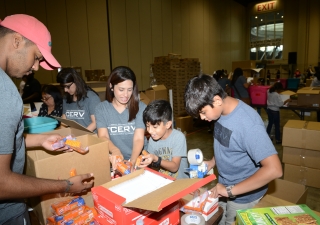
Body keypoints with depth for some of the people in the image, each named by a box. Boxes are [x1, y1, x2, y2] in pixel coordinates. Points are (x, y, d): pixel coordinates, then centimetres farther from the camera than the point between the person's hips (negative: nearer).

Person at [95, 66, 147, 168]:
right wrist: (115, 150, -32)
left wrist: (132, 162, -28)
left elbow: (139, 138, -11)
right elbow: (103, 136, -11)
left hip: (138, 159, -1)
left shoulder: (141, 107, -4)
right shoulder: (101, 108, 0)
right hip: (115, 161, 2)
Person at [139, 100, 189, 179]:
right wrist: (145, 162, -15)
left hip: (180, 181, -3)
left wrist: (156, 159, -29)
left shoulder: (178, 137, -15)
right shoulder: (152, 140, -1)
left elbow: (174, 167, -15)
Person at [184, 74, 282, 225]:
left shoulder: (248, 123, -31)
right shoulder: (222, 112, -8)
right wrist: (212, 162, -3)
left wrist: (231, 190, -29)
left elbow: (274, 170, -34)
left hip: (243, 195, -7)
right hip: (223, 187, 7)